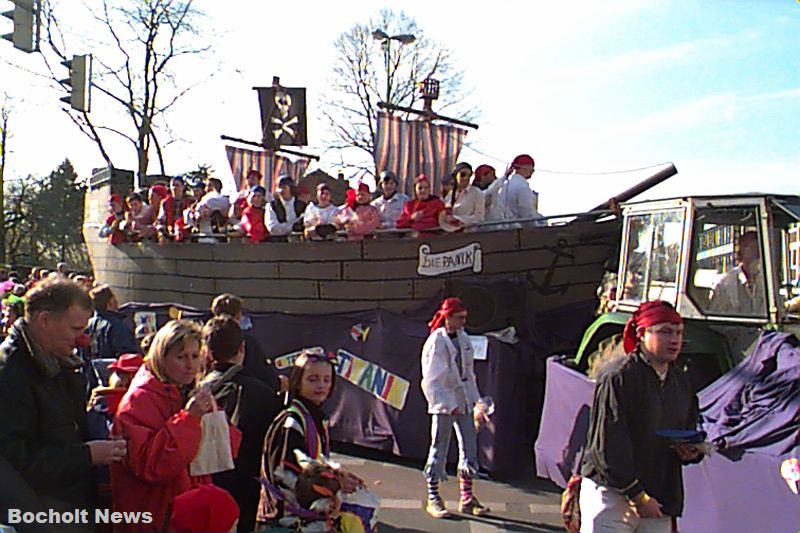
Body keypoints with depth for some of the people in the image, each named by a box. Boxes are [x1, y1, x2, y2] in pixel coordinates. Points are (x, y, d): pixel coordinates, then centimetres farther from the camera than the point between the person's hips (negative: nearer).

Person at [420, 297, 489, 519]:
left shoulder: (464, 338, 8)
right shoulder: (436, 342, -13)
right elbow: (431, 381, -15)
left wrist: (476, 402, 11)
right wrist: (449, 405, -20)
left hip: (464, 401, 7)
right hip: (443, 402, -7)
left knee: (469, 448, 9)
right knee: (439, 449, 3)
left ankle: (467, 498, 21)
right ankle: (433, 499, 15)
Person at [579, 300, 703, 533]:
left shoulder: (681, 382, 12)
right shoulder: (617, 376, -13)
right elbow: (609, 443, -16)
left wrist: (692, 451, 0)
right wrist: (637, 495, -14)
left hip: (659, 500, 7)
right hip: (611, 494, -7)